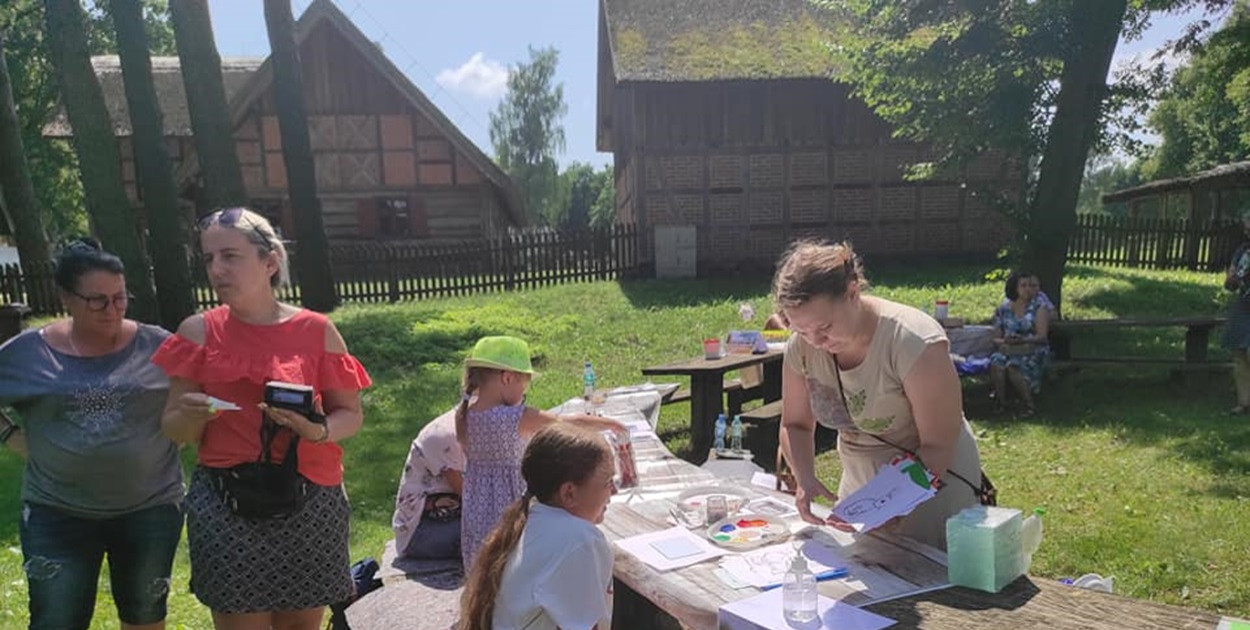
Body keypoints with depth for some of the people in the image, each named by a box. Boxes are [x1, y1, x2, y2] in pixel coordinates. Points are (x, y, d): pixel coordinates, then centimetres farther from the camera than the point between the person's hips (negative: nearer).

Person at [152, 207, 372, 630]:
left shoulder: (316, 331, -2)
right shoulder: (199, 333, 1)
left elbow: (350, 413, 4)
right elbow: (175, 429, 5)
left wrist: (318, 431, -17)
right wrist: (192, 415, -18)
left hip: (309, 504, 0)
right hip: (226, 507, 0)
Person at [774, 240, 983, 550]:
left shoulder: (914, 342, -28)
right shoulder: (801, 347, -12)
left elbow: (937, 447, -23)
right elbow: (796, 424, 2)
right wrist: (805, 478, -16)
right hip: (860, 481, 5)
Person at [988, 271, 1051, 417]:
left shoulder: (1039, 306, 7)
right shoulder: (1003, 310, 14)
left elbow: (1042, 336, -4)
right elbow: (996, 339, 14)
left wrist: (1023, 340, -22)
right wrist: (1003, 341, -11)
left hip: (1034, 351, -3)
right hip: (1008, 350, 3)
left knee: (1012, 365, -35)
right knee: (996, 362, -33)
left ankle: (1029, 406, -25)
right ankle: (1000, 404, -28)